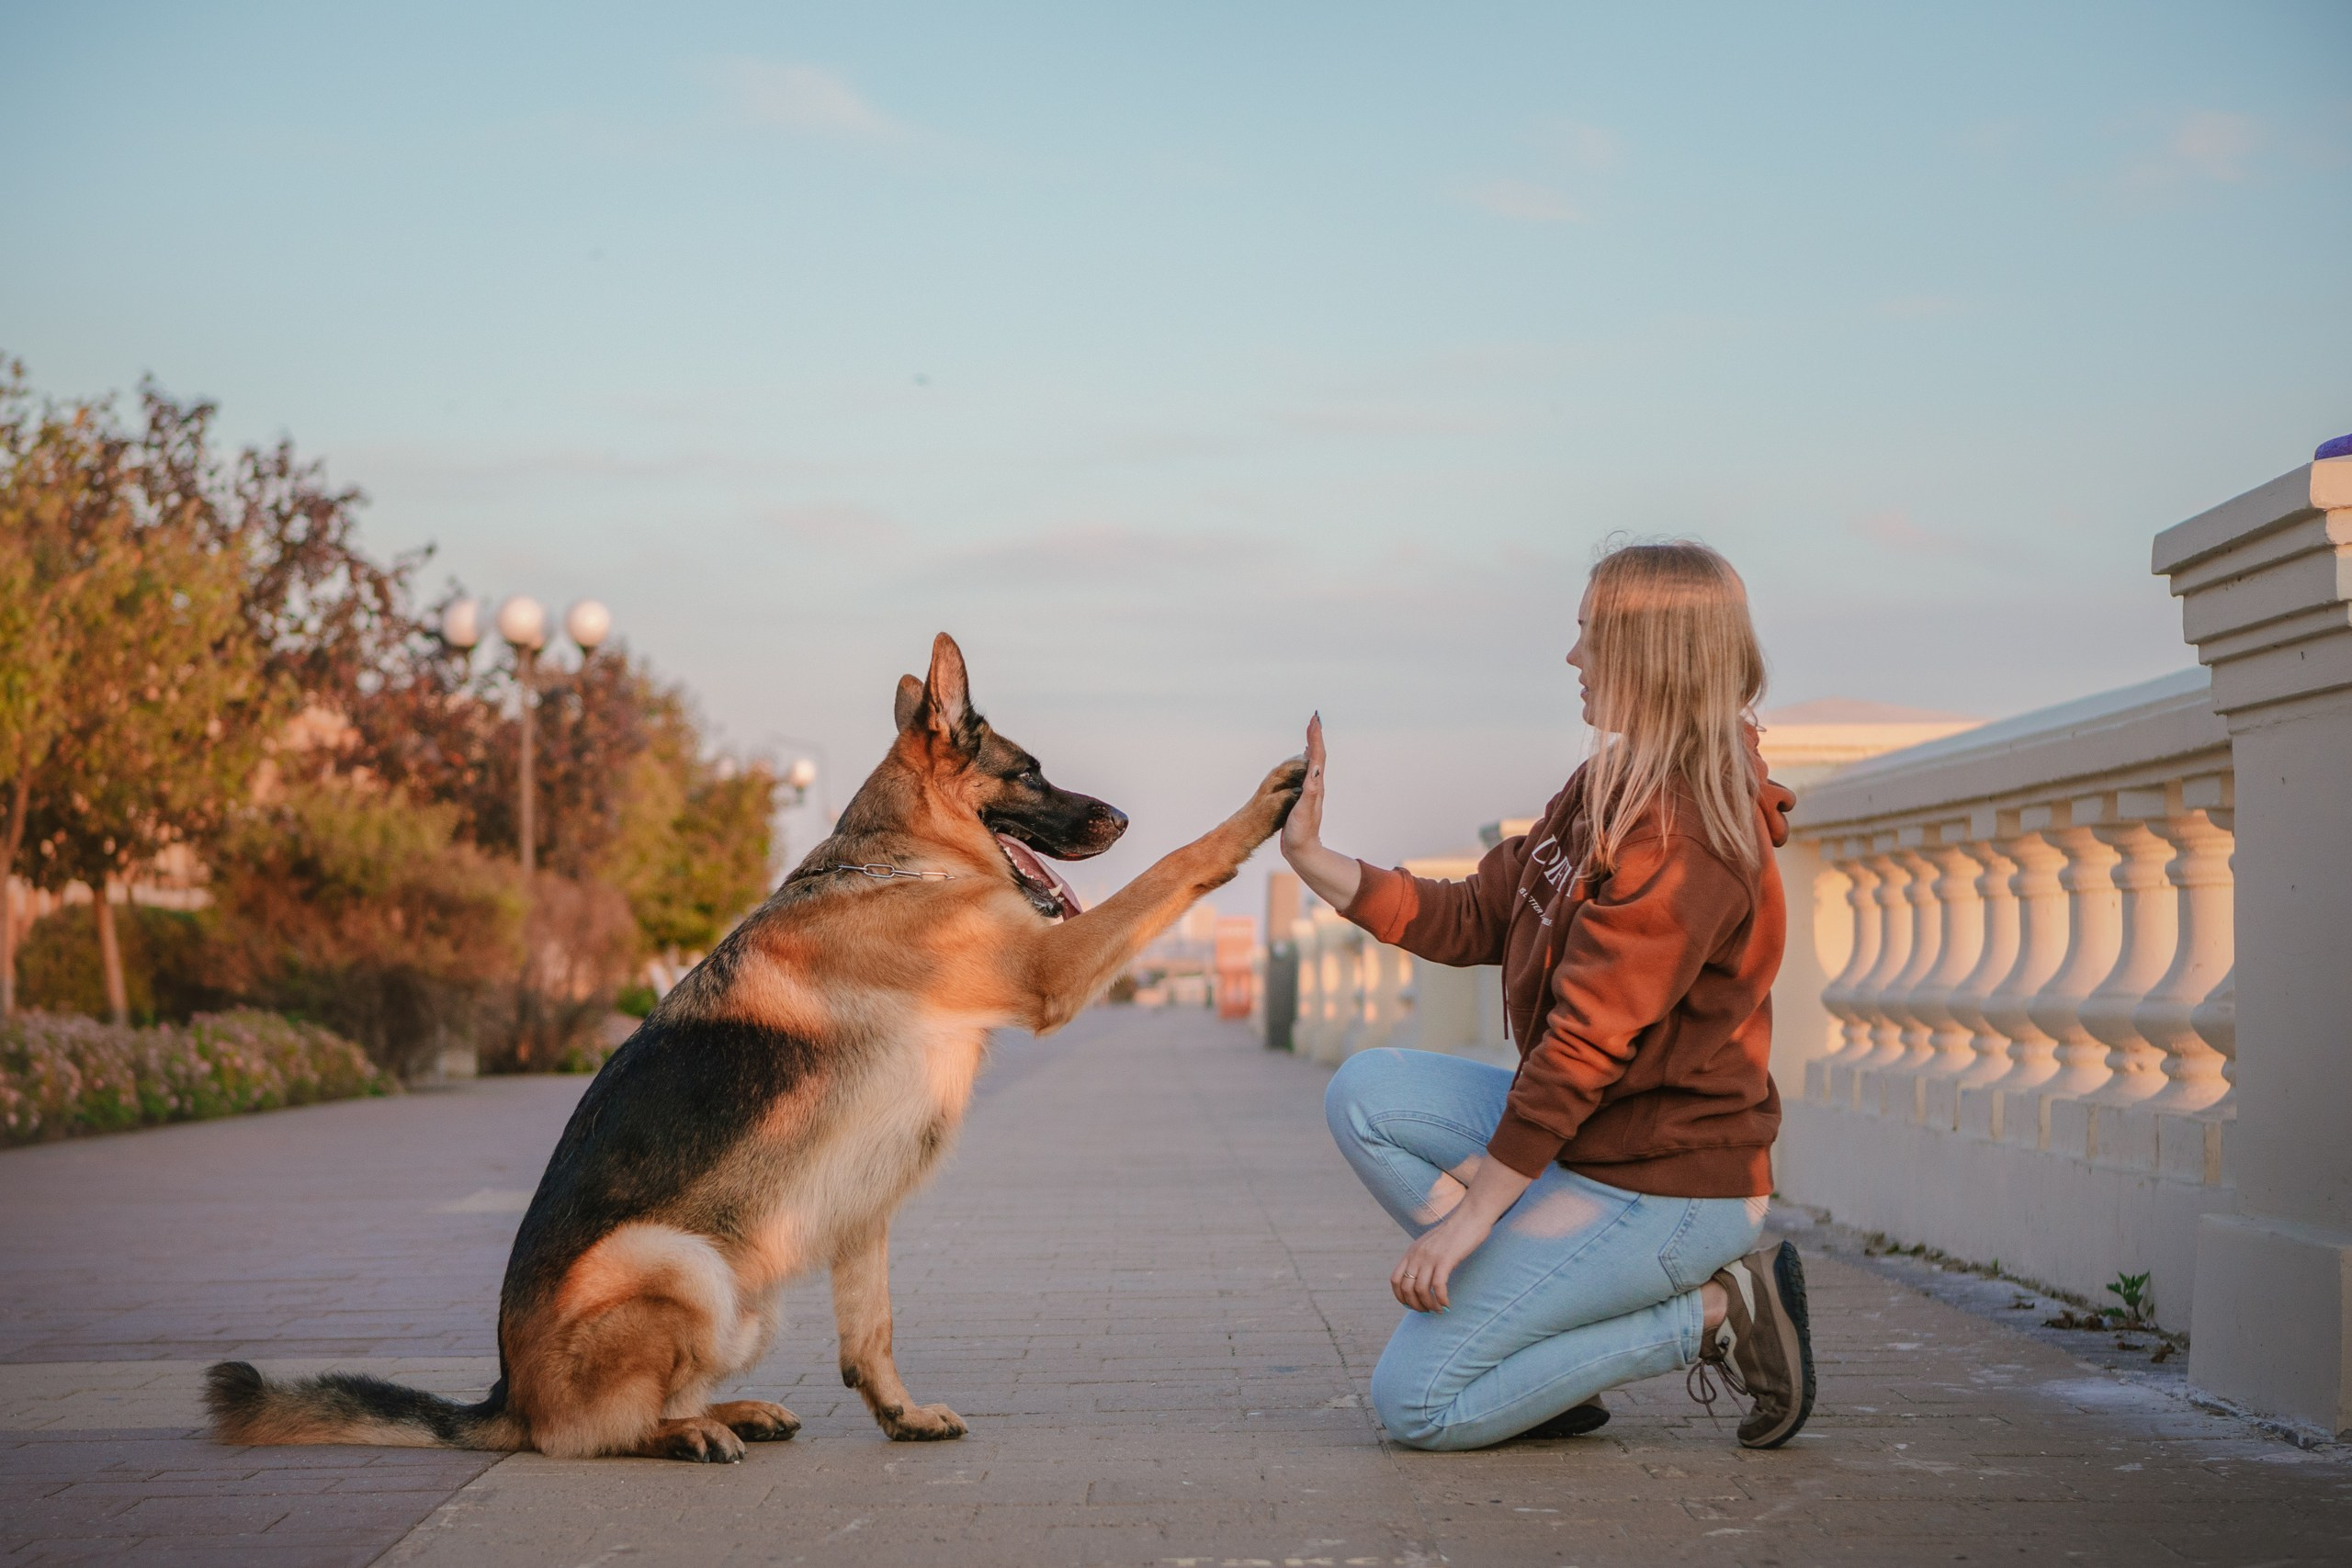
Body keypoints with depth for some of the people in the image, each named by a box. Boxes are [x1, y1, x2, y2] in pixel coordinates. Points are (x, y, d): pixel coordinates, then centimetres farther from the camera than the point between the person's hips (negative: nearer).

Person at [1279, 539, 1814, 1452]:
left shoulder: (1680, 839, -23)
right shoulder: (1611, 791, 8)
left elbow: (1583, 1048, -24)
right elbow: (1471, 920, 10)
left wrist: (1470, 1214, -20)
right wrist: (1312, 860, 1)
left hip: (1662, 1187, -9)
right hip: (1591, 1137, 9)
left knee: (1414, 1403, -9)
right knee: (1368, 1093, -1)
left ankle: (1709, 1315, -2)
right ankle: (1541, 1329, 3)